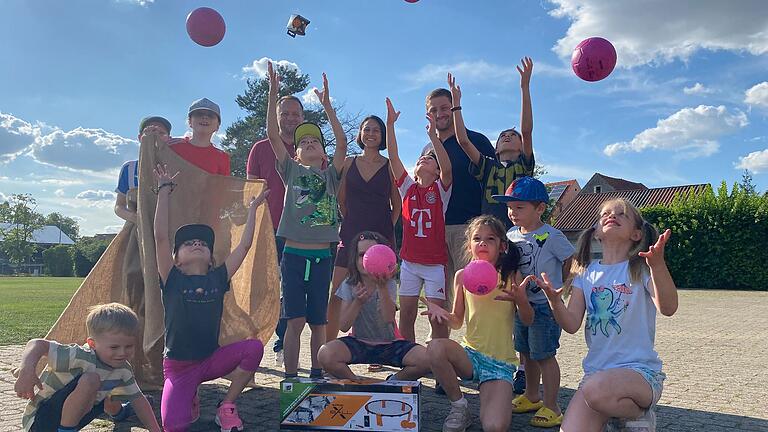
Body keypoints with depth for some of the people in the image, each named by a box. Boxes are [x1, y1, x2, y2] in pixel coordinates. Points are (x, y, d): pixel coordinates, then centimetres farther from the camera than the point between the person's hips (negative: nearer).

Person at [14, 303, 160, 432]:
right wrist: (27, 371, -50)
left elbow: (137, 399, 3)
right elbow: (38, 344, -32)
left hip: (73, 418, 8)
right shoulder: (80, 357, -29)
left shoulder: (124, 370, -6)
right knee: (90, 380, -31)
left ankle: (117, 411, 56)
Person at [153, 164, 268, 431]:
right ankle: (191, 399, 15)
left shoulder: (218, 279, 1)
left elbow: (245, 245, 1)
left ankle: (226, 406, -4)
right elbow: (160, 237, -16)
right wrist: (165, 190, -13)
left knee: (254, 348, -23)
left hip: (212, 359, 3)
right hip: (178, 366, -3)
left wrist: (253, 208, 7)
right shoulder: (172, 280, -6)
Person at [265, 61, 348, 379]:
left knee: (318, 323, 7)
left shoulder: (330, 176, 10)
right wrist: (273, 94, -6)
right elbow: (273, 135, -1)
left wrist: (327, 105, -6)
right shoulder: (291, 171, 8)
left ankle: (317, 374, 18)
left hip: (322, 257, 1)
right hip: (294, 254, -1)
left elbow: (342, 144, -3)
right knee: (296, 320, -3)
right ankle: (290, 377, 8)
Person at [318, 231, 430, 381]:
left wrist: (382, 287, -35)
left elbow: (389, 319, -25)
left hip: (389, 343, 0)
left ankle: (393, 382, 5)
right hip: (358, 342, 0)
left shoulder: (389, 283, -8)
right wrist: (358, 301, -26)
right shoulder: (349, 285, -5)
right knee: (326, 356, -30)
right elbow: (344, 326, -11)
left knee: (426, 360, -25)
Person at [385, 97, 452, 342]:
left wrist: (433, 135, -27)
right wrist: (390, 124, -8)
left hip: (435, 263, -3)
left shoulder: (441, 189, 0)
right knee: (406, 316, 8)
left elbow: (448, 168, -20)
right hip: (409, 260, 3)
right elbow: (393, 157, -1)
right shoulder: (407, 187, 7)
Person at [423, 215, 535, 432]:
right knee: (435, 347, -31)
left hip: (501, 363, -2)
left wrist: (521, 299, -24)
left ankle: (498, 405, 15)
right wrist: (441, 312, -13)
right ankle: (459, 406, -5)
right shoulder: (462, 276, 0)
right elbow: (457, 322, 9)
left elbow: (528, 320, -3)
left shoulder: (511, 276, -4)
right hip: (470, 355, 2)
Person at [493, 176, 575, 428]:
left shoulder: (551, 236, -15)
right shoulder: (511, 236, 5)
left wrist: (557, 288, -2)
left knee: (544, 355, -4)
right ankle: (531, 397, 34)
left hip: (545, 305, -7)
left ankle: (551, 408, 7)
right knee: (527, 353, 18)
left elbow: (571, 261, -9)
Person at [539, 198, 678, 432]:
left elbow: (668, 308, -22)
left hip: (640, 369, -3)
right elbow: (572, 325, -1)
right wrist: (555, 301, -22)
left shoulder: (641, 268, -2)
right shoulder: (586, 272, 9)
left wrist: (657, 264, -37)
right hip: (596, 371, 4)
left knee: (596, 390, -36)